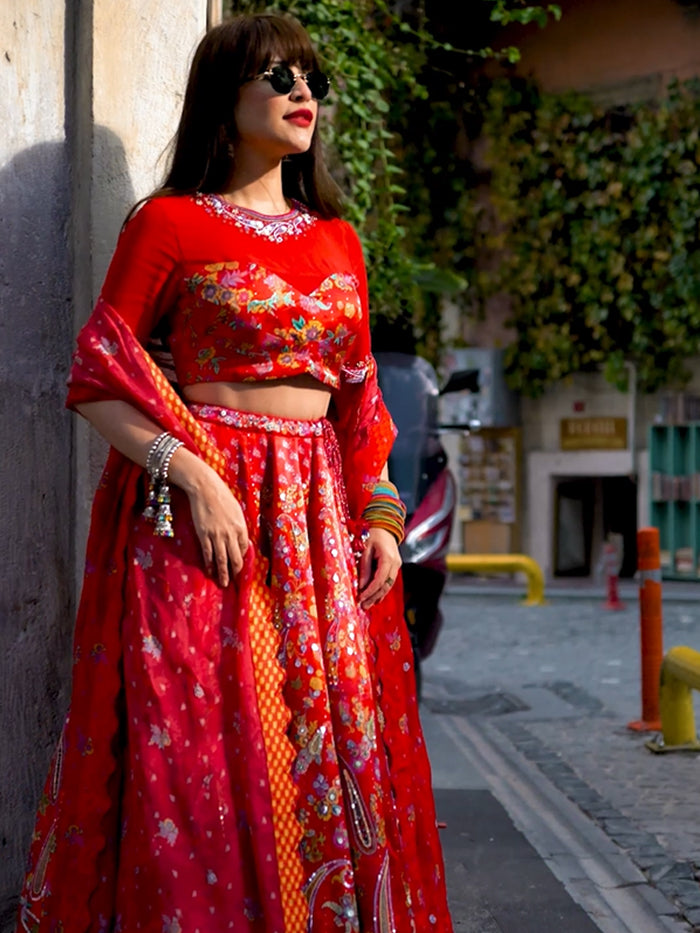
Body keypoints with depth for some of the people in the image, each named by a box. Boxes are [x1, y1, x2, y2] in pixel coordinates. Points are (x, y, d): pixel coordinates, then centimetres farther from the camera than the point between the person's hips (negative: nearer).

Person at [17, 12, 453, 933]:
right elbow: (98, 380, -4)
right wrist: (195, 476, -15)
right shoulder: (169, 222, 0)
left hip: (321, 513, 5)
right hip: (204, 512, -5)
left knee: (334, 745, 5)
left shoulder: (337, 241, 16)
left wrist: (380, 517, 6)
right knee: (204, 750, -6)